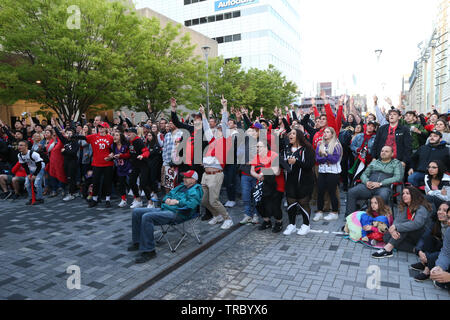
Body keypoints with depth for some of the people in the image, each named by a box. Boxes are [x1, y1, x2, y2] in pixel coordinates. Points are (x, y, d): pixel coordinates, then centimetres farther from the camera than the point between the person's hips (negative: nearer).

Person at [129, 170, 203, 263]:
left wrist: (177, 202, -13)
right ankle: (137, 242, 13)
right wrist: (167, 199, 8)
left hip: (176, 213, -10)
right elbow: (169, 194, 32)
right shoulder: (181, 187, 25)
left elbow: (192, 204, -20)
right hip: (164, 209, 10)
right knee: (136, 212, 5)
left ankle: (148, 251, -24)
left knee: (147, 217, -30)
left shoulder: (195, 190, -2)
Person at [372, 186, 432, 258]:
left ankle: (387, 249, -41)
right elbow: (397, 220, -9)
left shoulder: (421, 208, -15)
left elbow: (417, 223, -33)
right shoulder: (403, 207, 6)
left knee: (404, 225, -32)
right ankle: (414, 249, -25)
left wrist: (396, 227, -36)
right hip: (410, 238, 7)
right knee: (387, 236, -15)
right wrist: (393, 230, -32)